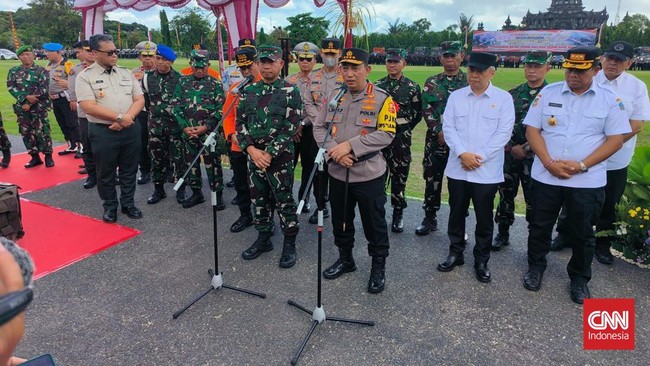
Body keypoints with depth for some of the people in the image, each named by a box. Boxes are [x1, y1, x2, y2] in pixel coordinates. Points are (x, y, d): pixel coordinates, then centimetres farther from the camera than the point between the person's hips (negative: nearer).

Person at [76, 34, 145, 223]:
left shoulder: (126, 73, 8)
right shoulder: (85, 77, -4)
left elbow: (140, 99, 4)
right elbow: (88, 107, -14)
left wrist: (127, 118, -13)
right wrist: (119, 117, -18)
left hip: (130, 130, 4)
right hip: (103, 132, -3)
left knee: (129, 170, 13)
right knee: (106, 173, 8)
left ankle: (128, 203, 28)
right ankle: (110, 206, 25)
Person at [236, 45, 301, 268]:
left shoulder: (290, 92, -6)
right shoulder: (248, 91, 8)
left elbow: (290, 128, -12)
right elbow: (240, 123, 6)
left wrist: (269, 154, -17)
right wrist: (251, 149, -9)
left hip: (280, 157, -5)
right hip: (253, 155, 5)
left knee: (284, 202, 4)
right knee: (259, 200, 15)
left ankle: (290, 244, 19)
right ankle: (264, 239, 31)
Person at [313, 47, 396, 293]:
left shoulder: (382, 99, -9)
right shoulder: (334, 96, 5)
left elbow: (386, 134, -17)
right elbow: (319, 127, 4)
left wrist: (350, 145, -22)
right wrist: (334, 150, -14)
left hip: (369, 174, -4)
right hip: (337, 173, 5)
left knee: (374, 223, 8)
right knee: (340, 220, 19)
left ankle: (378, 267, 27)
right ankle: (345, 259, 40)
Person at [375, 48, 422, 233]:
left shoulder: (413, 87, 2)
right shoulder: (377, 86, 6)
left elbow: (417, 113, 7)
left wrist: (404, 130, 4)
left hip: (401, 139, -1)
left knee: (400, 178, 6)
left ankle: (398, 215, 19)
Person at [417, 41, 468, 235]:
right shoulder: (432, 83, 7)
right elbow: (427, 110, -2)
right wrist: (440, 131, -14)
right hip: (436, 139, 1)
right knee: (432, 179, 8)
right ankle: (430, 218, 22)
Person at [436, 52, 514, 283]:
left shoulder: (503, 98, -1)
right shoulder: (456, 96, 6)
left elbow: (504, 133, -7)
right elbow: (448, 127, -1)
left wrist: (480, 158, -14)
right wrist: (462, 154, -14)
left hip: (487, 171, -2)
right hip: (457, 168, 2)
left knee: (484, 218, 8)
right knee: (456, 214, 13)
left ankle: (481, 261, 25)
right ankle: (455, 253, 30)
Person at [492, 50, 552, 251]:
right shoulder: (512, 95, 8)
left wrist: (525, 148, -12)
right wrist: (509, 146, -5)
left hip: (535, 157, -3)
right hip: (509, 154, 4)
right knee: (505, 194, 11)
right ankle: (503, 233, 26)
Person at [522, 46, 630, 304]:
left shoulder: (610, 99, -1)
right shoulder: (548, 93, 2)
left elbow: (615, 139, -4)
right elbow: (532, 129, -2)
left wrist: (581, 165, -16)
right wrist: (549, 162, -14)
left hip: (587, 181, -1)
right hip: (545, 176, 1)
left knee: (582, 233, 11)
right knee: (539, 226, 12)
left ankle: (579, 278, 31)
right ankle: (535, 267, 33)